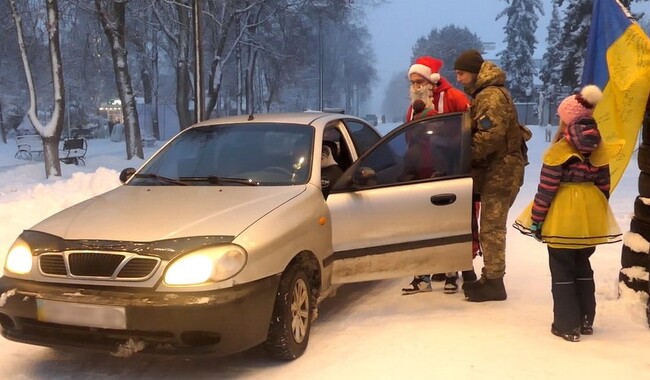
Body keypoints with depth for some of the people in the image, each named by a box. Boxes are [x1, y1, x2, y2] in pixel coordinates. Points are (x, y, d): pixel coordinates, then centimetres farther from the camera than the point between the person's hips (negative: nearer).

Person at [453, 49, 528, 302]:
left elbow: (490, 136, -26)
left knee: (491, 227, -7)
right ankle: (489, 278, 22)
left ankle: (493, 282, 0)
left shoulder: (492, 96, -15)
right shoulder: (484, 94, 19)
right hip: (494, 170, 10)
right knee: (490, 226, 14)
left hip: (501, 171, -10)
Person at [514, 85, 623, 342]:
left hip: (562, 219, -6)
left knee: (562, 271, 4)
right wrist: (598, 213, 20)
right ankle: (586, 321, 27)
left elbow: (546, 189, -15)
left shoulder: (559, 152, -15)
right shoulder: (599, 150, 3)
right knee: (583, 267, 19)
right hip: (590, 218, 6)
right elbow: (604, 186, 9)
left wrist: (536, 220, -8)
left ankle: (568, 325, 6)